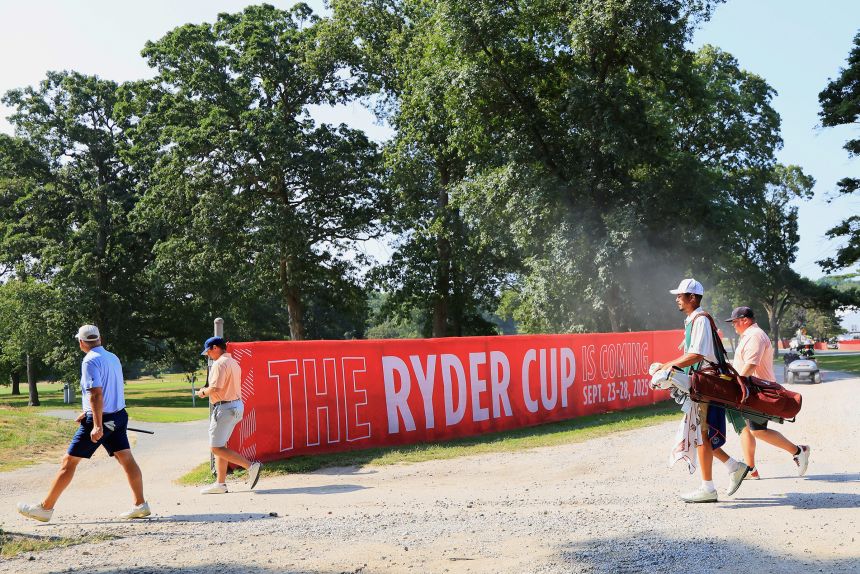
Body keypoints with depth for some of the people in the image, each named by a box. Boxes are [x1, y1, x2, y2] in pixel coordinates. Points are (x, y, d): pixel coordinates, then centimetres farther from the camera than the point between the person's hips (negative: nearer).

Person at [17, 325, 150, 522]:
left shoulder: (90, 361, -14)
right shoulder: (113, 358, 11)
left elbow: (96, 394, -23)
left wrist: (97, 426, -25)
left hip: (99, 420, -8)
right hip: (119, 416, 8)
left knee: (69, 461, 2)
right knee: (127, 459, 6)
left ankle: (45, 508, 9)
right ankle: (140, 505, 6)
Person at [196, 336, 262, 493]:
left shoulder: (220, 363, -14)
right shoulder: (233, 363, 18)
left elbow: (216, 388, -23)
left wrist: (203, 392, -5)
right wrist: (208, 392, 14)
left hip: (225, 408, -10)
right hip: (236, 405, 10)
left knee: (216, 448, -7)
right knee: (220, 445, 15)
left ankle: (251, 466, -15)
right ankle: (220, 483, 16)